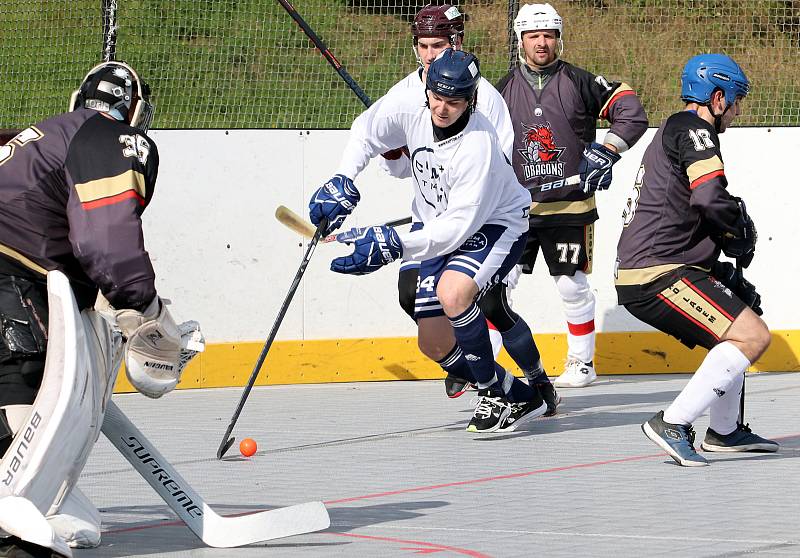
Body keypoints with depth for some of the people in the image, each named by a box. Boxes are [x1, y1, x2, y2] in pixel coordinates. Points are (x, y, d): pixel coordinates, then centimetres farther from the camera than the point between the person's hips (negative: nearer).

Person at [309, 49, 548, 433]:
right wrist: (342, 181, -7)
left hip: (496, 224, -7)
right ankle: (518, 398, 16)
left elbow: (461, 225, -34)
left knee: (452, 293, -35)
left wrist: (397, 245, -40)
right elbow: (367, 131, 6)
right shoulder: (411, 110, -15)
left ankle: (496, 394, -17)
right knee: (434, 343, 1)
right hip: (442, 231, 7)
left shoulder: (478, 146, -33)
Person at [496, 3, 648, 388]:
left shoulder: (581, 83, -2)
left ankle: (582, 363, 17)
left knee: (572, 287, 2)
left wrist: (606, 152, -15)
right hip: (517, 207, 2)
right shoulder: (504, 91, 6)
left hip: (570, 207, -2)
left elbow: (631, 114, -4)